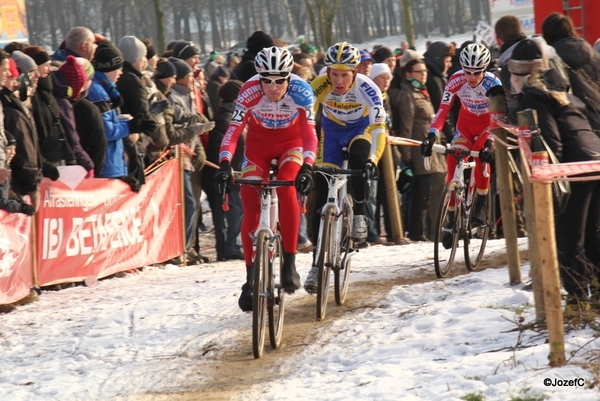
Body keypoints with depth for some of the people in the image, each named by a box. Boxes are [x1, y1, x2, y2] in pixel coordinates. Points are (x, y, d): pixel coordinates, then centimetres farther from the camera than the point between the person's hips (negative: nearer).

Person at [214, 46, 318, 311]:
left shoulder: (301, 92, -30)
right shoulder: (250, 91, -29)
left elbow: (309, 134, -33)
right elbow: (233, 130, -32)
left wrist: (307, 168, -48)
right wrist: (225, 164, -46)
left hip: (290, 142, -1)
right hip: (258, 143, 1)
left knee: (286, 189, -29)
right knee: (251, 210, -9)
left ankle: (289, 263, -19)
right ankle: (251, 277, 2)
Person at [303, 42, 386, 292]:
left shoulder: (367, 88, -31)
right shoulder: (319, 87, -28)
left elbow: (378, 128, -37)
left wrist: (372, 160, -51)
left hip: (360, 128, -2)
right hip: (332, 130, 2)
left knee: (358, 156, -37)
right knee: (322, 194, -7)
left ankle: (359, 215, -15)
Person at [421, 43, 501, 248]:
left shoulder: (493, 84, -29)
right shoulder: (456, 81, -24)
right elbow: (443, 110, -27)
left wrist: (489, 142, -48)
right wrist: (431, 136, -41)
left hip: (488, 123, -2)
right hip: (466, 123, 2)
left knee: (481, 155, -31)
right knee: (453, 162, -15)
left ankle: (481, 205, -13)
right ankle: (452, 219, -7)